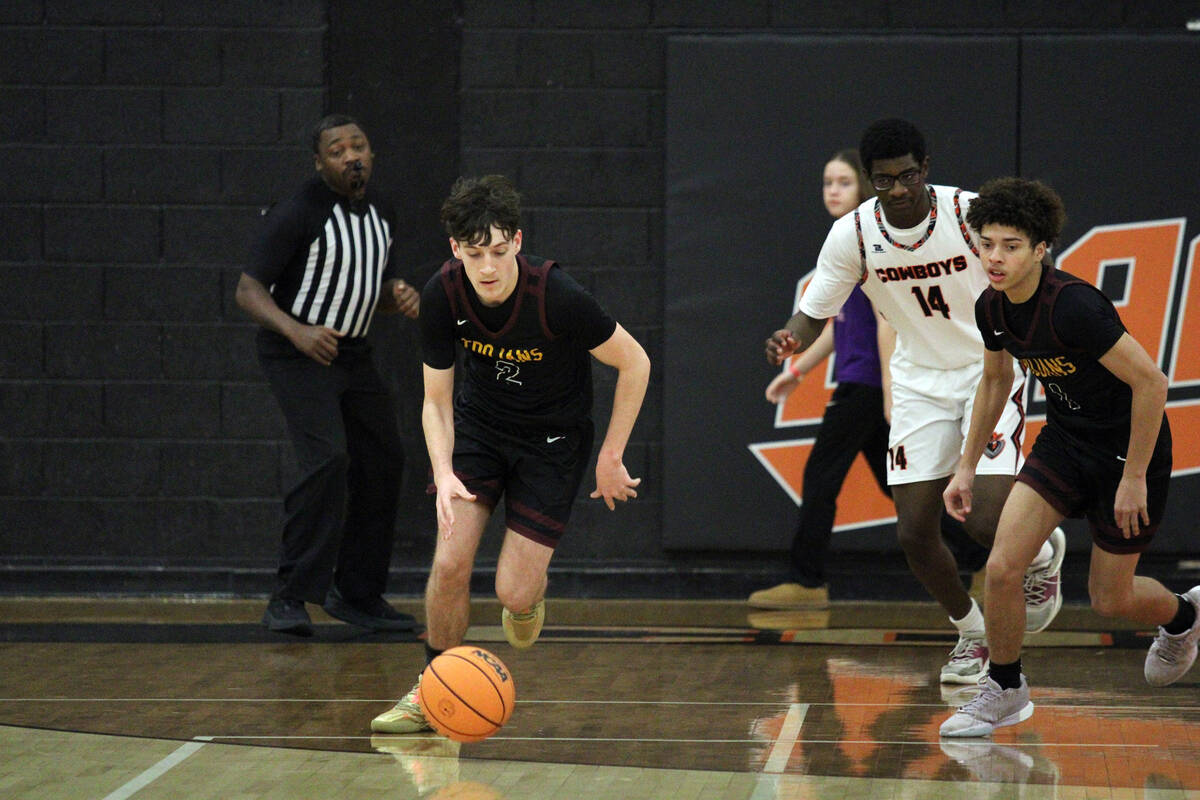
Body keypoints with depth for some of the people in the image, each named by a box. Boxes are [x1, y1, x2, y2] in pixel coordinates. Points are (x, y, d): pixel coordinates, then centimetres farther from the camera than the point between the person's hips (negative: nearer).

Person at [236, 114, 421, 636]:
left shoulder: (381, 213, 7)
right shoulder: (298, 215, -17)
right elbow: (248, 289, -19)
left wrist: (399, 297, -4)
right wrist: (297, 331, -35)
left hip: (351, 353, 8)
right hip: (296, 356, -8)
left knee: (383, 462, 10)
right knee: (327, 459, -23)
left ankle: (358, 596, 23)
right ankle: (290, 598, -19)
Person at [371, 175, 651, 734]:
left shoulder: (557, 297, -30)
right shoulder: (443, 295, -20)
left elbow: (634, 363, -15)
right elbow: (436, 400, -8)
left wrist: (611, 457, -10)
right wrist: (444, 475, -25)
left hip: (553, 438, -3)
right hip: (478, 423, 3)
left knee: (514, 594, -10)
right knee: (450, 564, -13)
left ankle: (529, 595, 28)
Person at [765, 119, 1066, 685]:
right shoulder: (851, 235, -12)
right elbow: (814, 313, -4)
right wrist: (791, 340, -25)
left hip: (991, 368, -3)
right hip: (919, 380, 3)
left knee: (986, 521, -18)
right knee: (914, 534, -3)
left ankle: (1044, 554, 20)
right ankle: (971, 633, 24)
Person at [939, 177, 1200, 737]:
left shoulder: (1073, 306, -31)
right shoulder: (992, 308, -7)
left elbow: (1150, 381, -27)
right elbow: (995, 381, 14)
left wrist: (1135, 478, -22)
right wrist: (967, 466, 14)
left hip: (1127, 448, -6)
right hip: (1063, 440, 6)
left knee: (1109, 598, 6)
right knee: (1002, 568, -10)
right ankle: (1004, 690, 11)